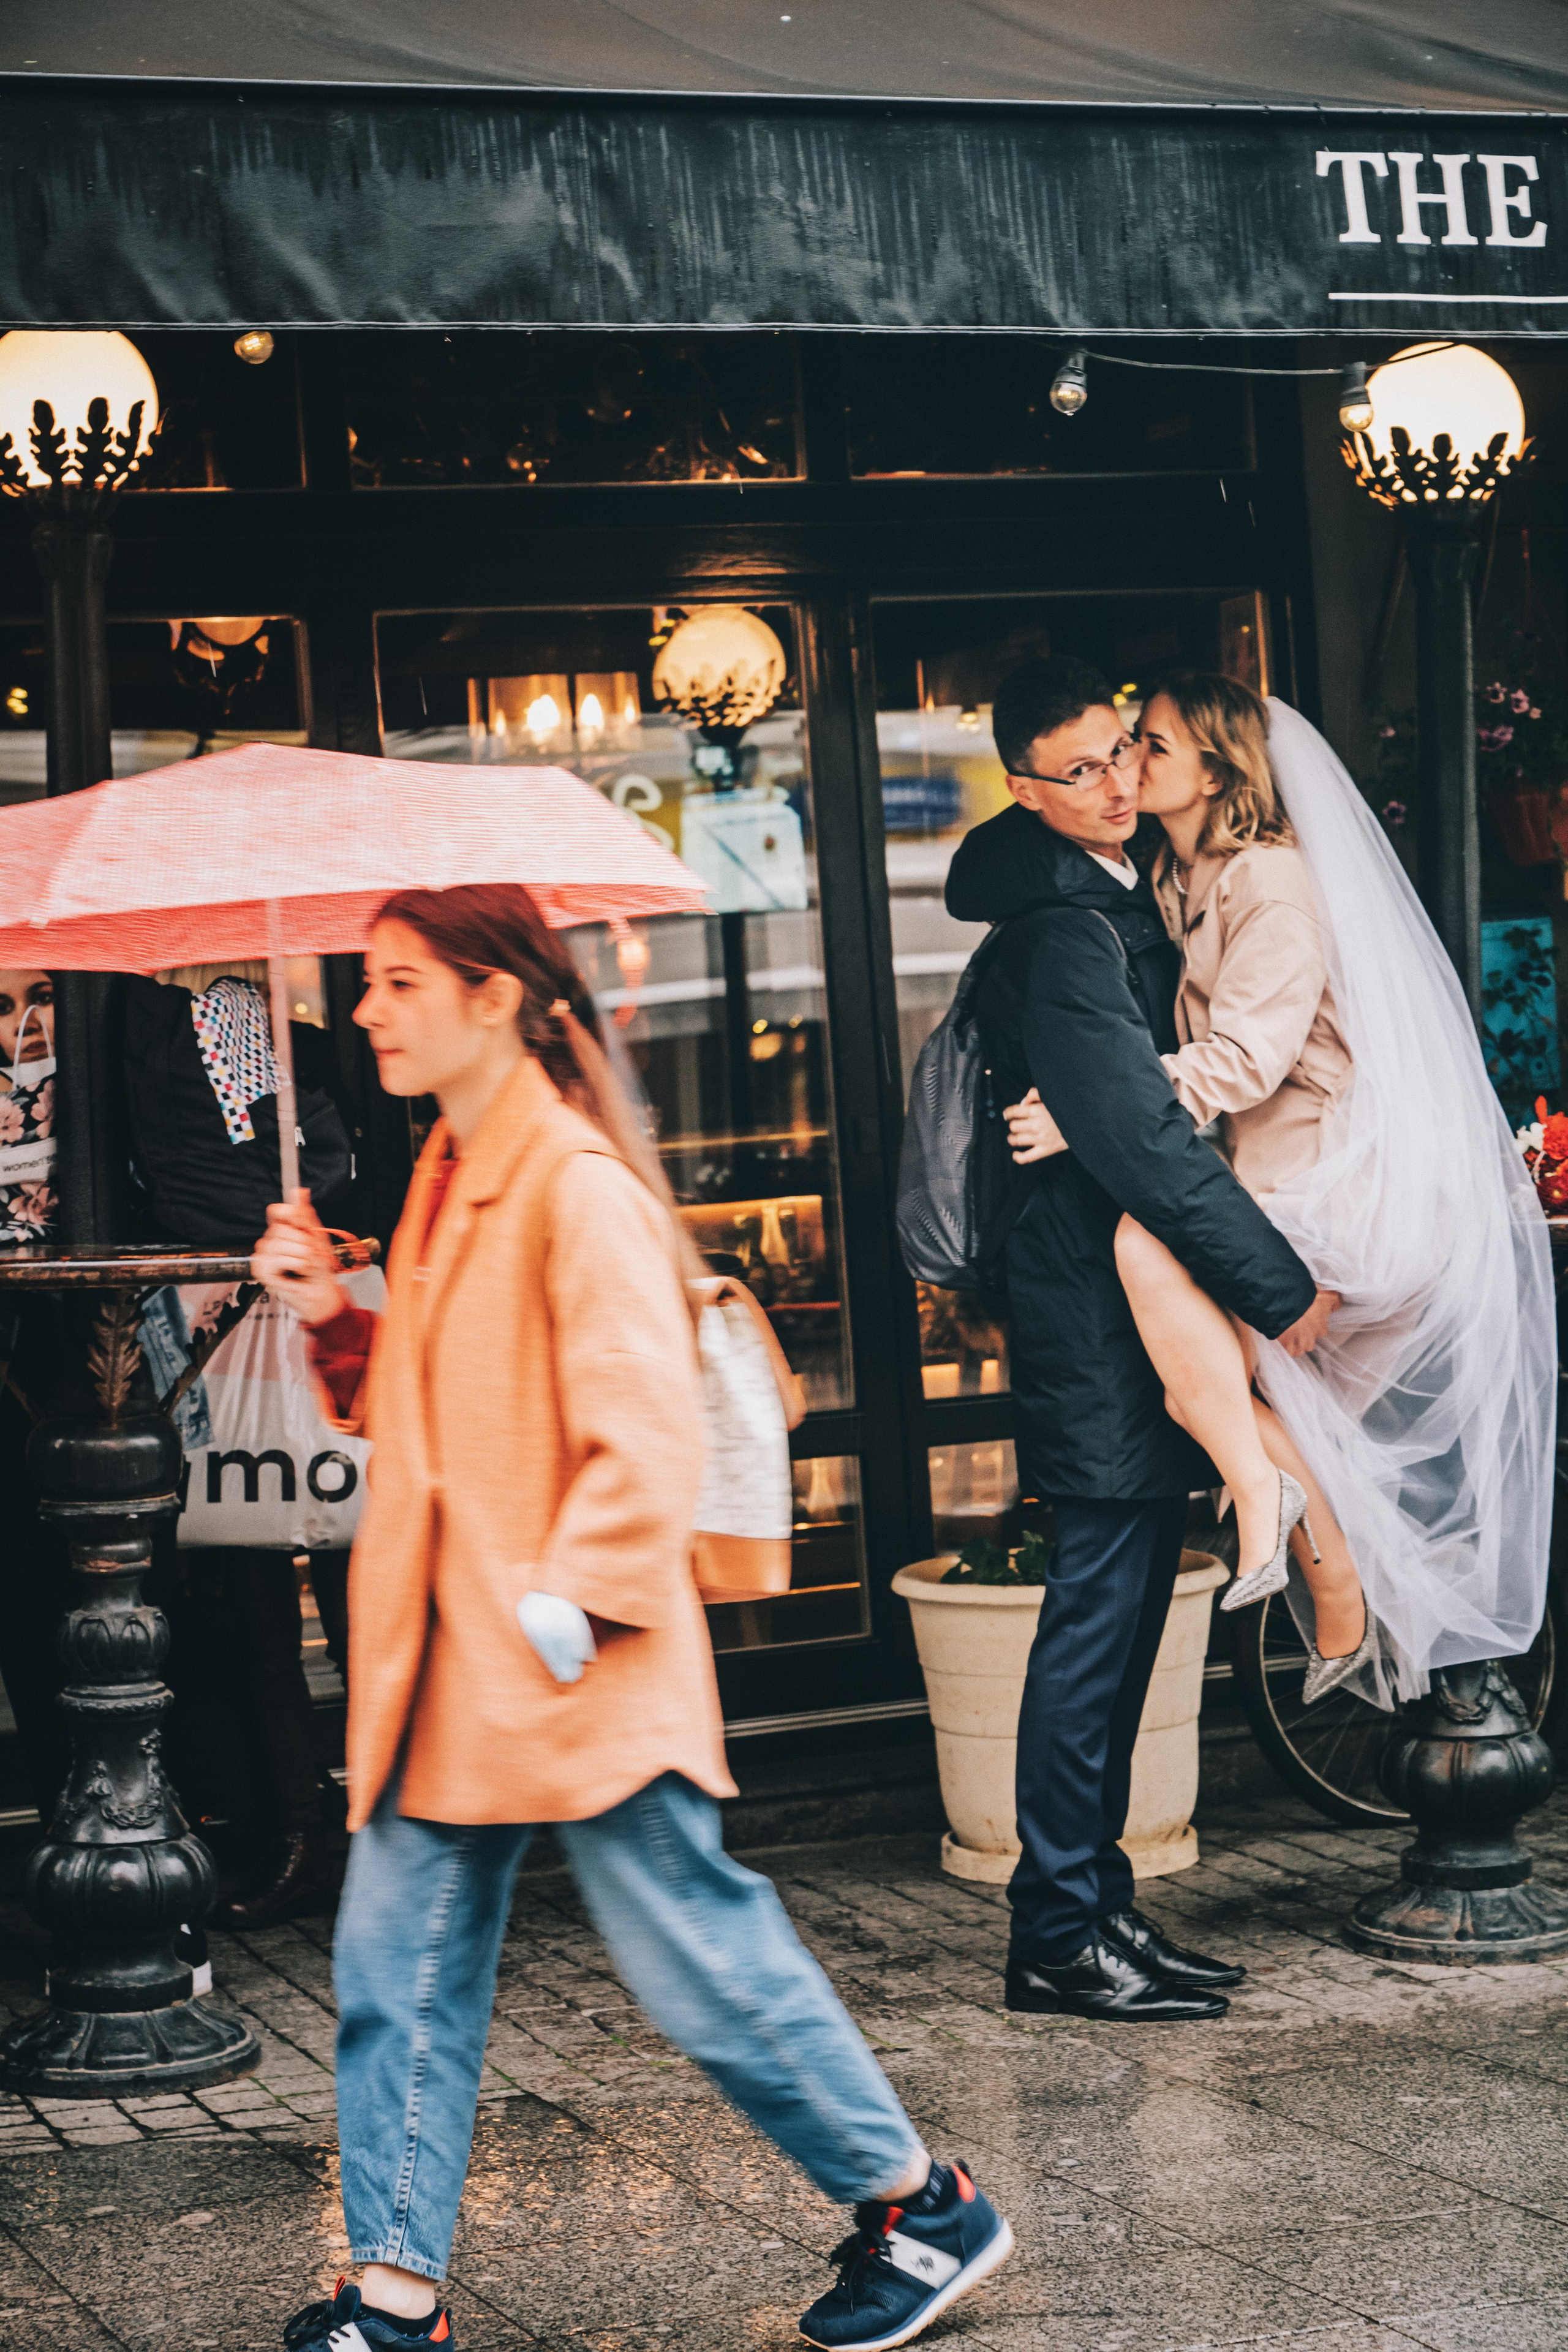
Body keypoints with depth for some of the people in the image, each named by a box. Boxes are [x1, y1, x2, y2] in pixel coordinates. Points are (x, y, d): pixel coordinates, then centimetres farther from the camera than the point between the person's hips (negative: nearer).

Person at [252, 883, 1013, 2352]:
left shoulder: (575, 1184, -16)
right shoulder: (445, 1180, 13)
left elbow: (649, 1428, -21)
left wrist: (574, 1597, -22)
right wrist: (331, 1318, 9)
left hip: (575, 1674, -9)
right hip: (444, 1669, 9)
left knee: (698, 1956, 1)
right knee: (396, 1968, 8)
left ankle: (919, 2205, 18)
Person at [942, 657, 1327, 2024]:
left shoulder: (1116, 898, 15)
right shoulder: (1067, 934, -18)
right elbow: (1147, 1140, -23)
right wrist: (1283, 1289, -19)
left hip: (1130, 1305, 10)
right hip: (1104, 1310, -10)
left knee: (1118, 1619, 13)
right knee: (1100, 1615, -5)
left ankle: (1097, 1907, 20)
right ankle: (1061, 1937, 1)